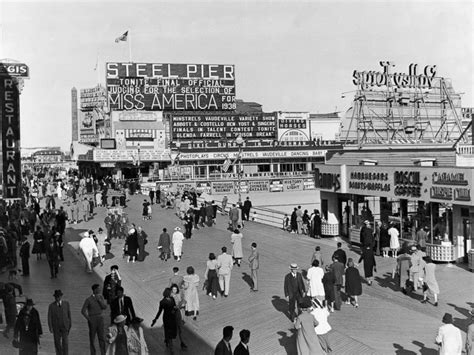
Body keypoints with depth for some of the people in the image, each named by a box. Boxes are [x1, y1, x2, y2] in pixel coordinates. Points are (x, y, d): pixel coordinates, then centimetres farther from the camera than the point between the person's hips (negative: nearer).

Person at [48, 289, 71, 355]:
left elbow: (69, 314, 5)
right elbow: (49, 317, -7)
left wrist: (70, 325, 6)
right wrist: (50, 328, -18)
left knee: (65, 341, -13)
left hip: (65, 326, -1)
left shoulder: (66, 303, -2)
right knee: (57, 343, 6)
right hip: (56, 327, 1)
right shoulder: (51, 306, -5)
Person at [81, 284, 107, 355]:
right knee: (92, 338, 6)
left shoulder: (101, 297, 2)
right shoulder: (88, 299, -13)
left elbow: (105, 307, -6)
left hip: (100, 319, 4)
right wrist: (89, 319, -11)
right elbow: (83, 311, -9)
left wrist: (99, 300, -18)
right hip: (92, 320, -3)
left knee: (102, 337, 0)